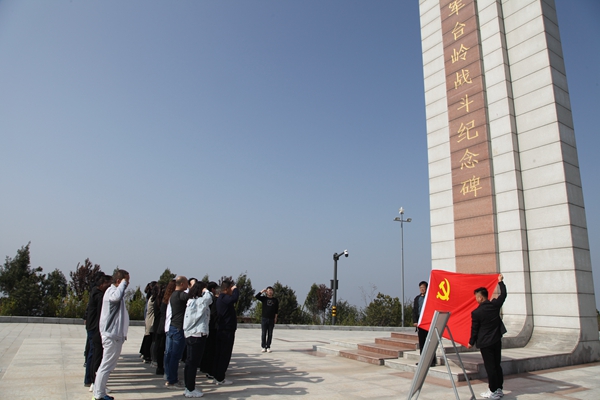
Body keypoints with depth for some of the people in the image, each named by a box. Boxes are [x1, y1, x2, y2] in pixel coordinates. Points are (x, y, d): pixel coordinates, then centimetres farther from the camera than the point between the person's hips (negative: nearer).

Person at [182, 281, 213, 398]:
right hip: (198, 335, -9)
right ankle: (191, 390, 4)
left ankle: (188, 388, 21)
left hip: (190, 335, 9)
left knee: (190, 362, 13)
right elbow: (209, 297, -27)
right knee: (193, 363, -2)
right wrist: (206, 291, -11)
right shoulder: (199, 301, -16)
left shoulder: (190, 301, 13)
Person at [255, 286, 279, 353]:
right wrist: (262, 291, -9)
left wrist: (275, 318, 7)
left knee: (270, 334, 5)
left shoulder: (275, 300, 5)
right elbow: (257, 296, -13)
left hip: (271, 319, 1)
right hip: (264, 319, -1)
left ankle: (268, 347, 14)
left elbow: (276, 310, 9)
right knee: (263, 333, 2)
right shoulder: (264, 298, 2)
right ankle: (264, 347, 11)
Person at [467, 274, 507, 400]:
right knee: (497, 365, 15)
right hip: (497, 340, 6)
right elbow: (503, 295, 13)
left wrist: (471, 342, 5)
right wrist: (500, 282, 26)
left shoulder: (476, 312, -17)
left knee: (490, 367, 2)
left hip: (485, 343, -6)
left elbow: (474, 329, -8)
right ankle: (499, 389, 23)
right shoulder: (495, 304, -6)